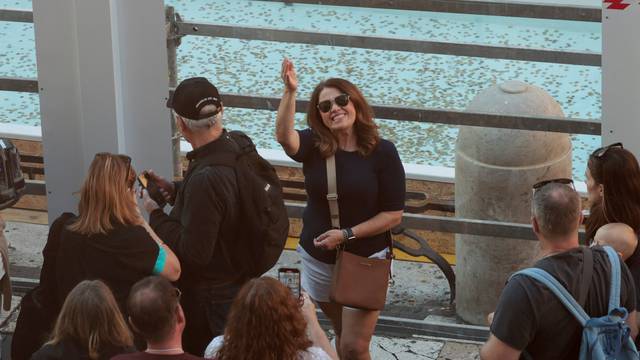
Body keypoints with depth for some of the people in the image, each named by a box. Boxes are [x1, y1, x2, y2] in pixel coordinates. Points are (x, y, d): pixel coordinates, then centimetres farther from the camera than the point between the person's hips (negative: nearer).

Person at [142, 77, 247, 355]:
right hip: (239, 278, 9)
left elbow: (193, 253, -27)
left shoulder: (205, 179, -33)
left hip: (210, 298, -9)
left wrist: (156, 215, -15)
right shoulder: (238, 147, -5)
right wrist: (175, 190, 6)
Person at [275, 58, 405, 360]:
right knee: (341, 333, 19)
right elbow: (283, 136, -30)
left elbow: (394, 214, -10)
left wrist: (347, 234, -18)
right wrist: (290, 92, -45)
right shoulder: (314, 146, -7)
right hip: (318, 260, 3)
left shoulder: (382, 152, -12)